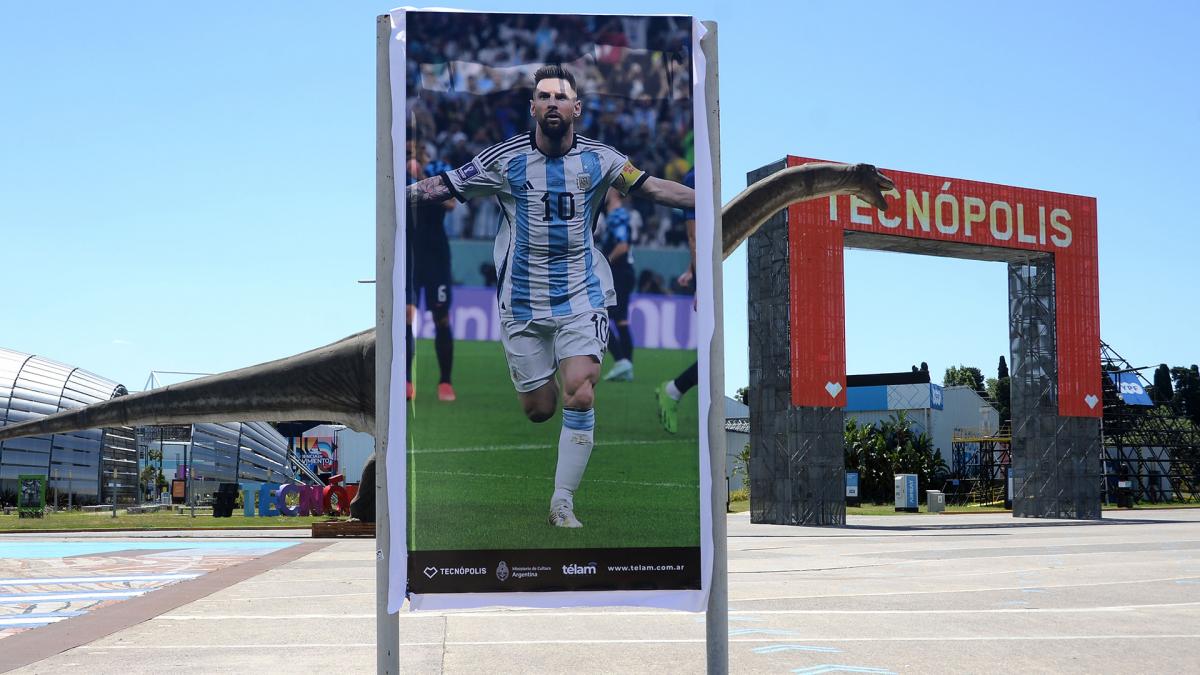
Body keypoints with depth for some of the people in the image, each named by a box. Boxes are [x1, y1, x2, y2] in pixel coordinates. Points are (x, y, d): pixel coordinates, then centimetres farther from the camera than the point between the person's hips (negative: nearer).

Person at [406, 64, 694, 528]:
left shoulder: (599, 159, 0)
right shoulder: (504, 159, -4)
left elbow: (655, 188, 7)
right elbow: (442, 186, 1)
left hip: (582, 298, 0)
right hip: (522, 303, 0)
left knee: (580, 395, -16)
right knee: (538, 410, 3)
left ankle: (563, 501, -3)